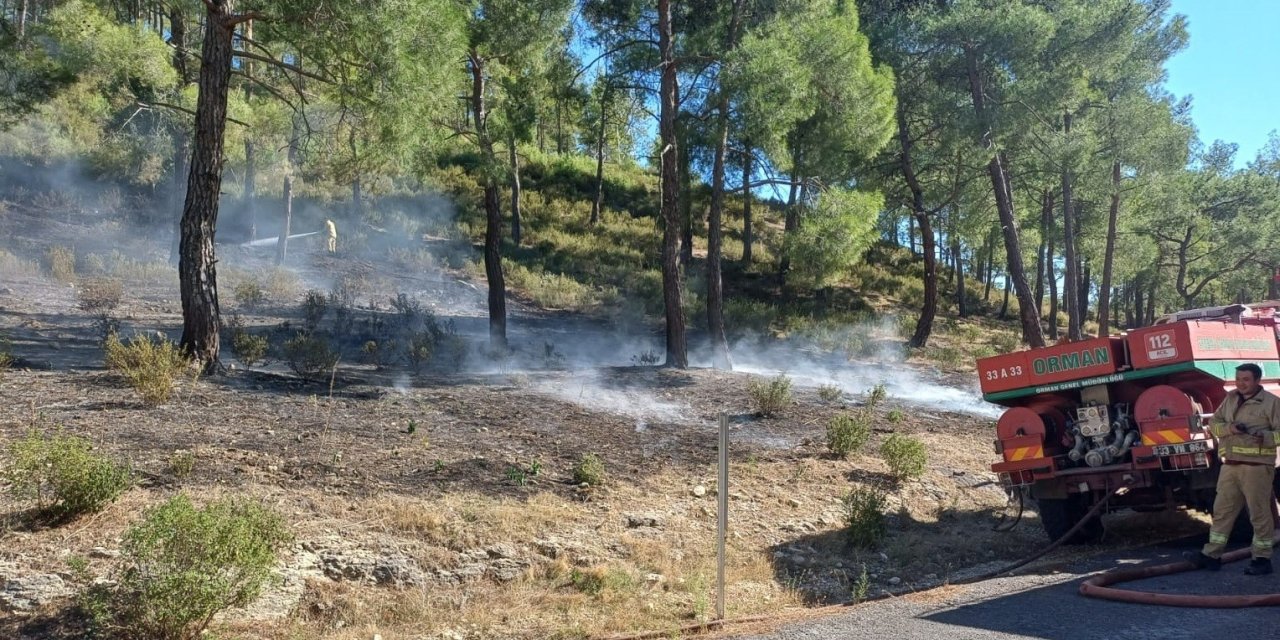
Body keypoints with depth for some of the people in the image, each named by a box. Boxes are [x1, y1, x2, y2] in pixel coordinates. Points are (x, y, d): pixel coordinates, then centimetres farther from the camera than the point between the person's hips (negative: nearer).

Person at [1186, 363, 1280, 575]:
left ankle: (1262, 559, 11)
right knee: (1222, 510, 9)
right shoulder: (1231, 399, 14)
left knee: (1259, 513, 1)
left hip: (1256, 466, -6)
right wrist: (1229, 428, -9)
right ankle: (1212, 555, 14)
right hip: (1230, 465, 6)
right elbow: (1213, 423, 11)